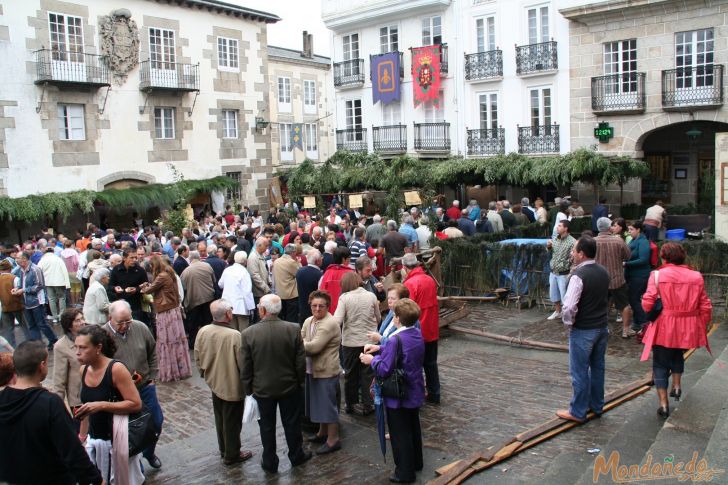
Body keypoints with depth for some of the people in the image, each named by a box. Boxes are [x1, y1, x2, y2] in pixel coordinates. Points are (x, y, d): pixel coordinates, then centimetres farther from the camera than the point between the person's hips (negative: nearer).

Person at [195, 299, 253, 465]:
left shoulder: (203, 332, -12)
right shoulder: (234, 336, -28)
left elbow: (197, 358, 2)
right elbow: (242, 363, -21)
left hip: (214, 383, 6)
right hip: (232, 385, -6)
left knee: (220, 419, 24)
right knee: (232, 421, 12)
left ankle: (223, 449, 40)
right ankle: (231, 455, 26)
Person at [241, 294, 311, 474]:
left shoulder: (248, 333, -17)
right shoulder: (293, 329, -16)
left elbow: (246, 366, -9)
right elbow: (300, 362, -8)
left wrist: (248, 389, 5)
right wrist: (300, 382, 7)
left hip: (262, 388, 0)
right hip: (289, 386, 1)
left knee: (267, 426, 16)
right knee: (292, 423, 18)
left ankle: (270, 462, 29)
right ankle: (296, 456, 35)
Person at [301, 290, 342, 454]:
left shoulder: (329, 324, -20)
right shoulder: (308, 321, 9)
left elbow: (314, 346, -26)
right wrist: (305, 346, -17)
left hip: (327, 371, -9)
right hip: (313, 369, 9)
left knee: (328, 404, 0)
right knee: (319, 403, 21)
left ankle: (333, 440, 12)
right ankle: (323, 433, 37)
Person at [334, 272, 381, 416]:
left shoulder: (344, 298, -12)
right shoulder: (371, 296, -3)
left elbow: (337, 321, -20)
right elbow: (378, 319, 8)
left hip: (350, 342, -1)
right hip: (370, 341, 2)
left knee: (351, 374, 15)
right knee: (368, 374, 12)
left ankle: (351, 404, 25)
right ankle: (367, 406, 15)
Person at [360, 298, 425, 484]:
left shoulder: (395, 339, -27)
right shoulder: (418, 335, -1)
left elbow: (385, 369, -26)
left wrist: (372, 360, -9)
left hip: (398, 396, -8)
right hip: (415, 392, 8)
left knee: (400, 434, 7)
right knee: (413, 428, 24)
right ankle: (416, 462, 40)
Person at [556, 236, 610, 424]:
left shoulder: (578, 275, -23)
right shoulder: (604, 272, 2)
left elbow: (569, 307, -27)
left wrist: (569, 324, -11)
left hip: (582, 331, -8)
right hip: (602, 327, 8)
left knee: (580, 371, 4)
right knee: (597, 367, 19)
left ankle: (578, 412, 14)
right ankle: (597, 405, 32)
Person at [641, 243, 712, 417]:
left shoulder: (657, 275, -10)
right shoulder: (696, 276, 1)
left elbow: (647, 304, -15)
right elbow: (706, 307, 3)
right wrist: (702, 327, 17)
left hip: (664, 328, -4)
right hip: (688, 329, 4)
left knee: (661, 364, 9)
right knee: (678, 355, 32)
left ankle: (664, 404, 7)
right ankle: (677, 386, 35)